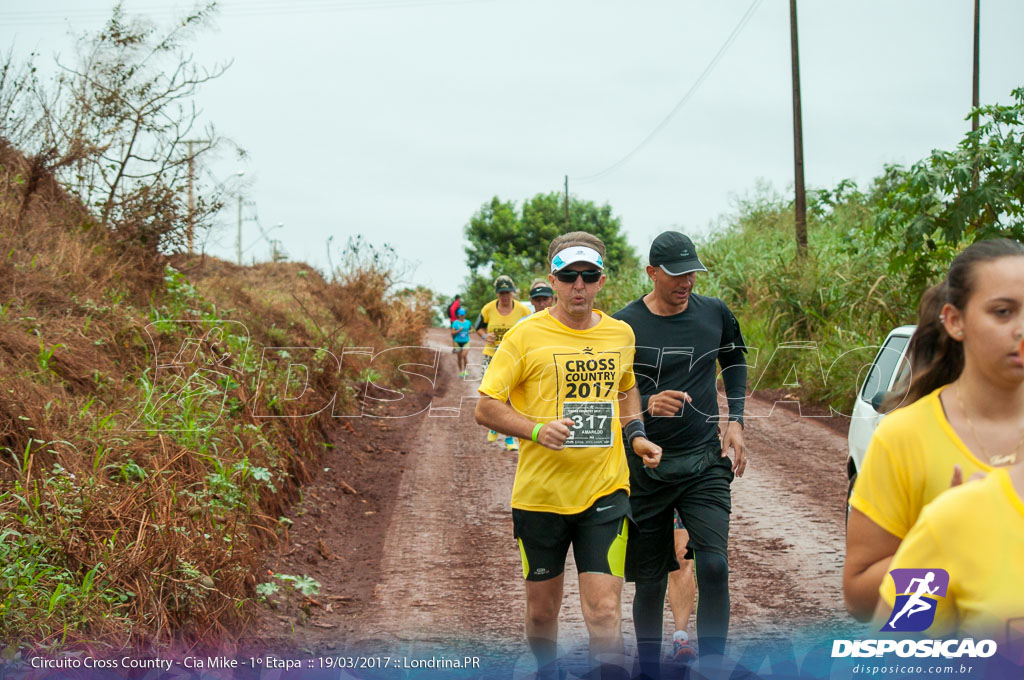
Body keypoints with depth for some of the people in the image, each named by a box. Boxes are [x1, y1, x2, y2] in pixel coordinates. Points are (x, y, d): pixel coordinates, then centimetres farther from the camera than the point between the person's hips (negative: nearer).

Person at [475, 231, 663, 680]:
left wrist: (636, 435, 8)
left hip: (605, 492, 1)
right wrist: (536, 430, -21)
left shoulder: (621, 334, 6)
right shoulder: (526, 335, -6)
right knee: (541, 610, 13)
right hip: (540, 492, -1)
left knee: (604, 613, -10)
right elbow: (486, 408, -5)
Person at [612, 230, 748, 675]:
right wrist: (648, 405, -24)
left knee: (714, 566, -14)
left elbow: (734, 360, 22)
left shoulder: (715, 314, 3)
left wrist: (735, 421, 12)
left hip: (705, 461, 1)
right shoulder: (624, 325, -6)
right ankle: (648, 668, 21)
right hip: (646, 467, -1)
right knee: (650, 579, 5)